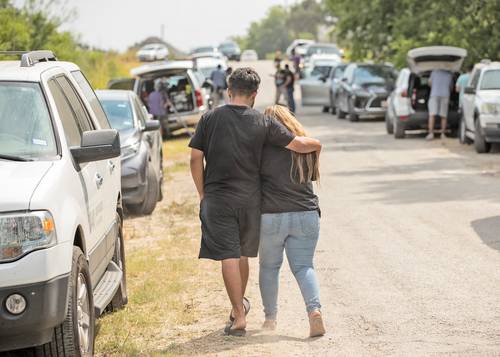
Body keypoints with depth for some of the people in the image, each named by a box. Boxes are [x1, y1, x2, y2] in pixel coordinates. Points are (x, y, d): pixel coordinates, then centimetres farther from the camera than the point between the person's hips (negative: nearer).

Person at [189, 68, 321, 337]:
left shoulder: (210, 119, -3)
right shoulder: (263, 123, -3)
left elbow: (196, 159, -2)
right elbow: (299, 145, -3)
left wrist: (202, 194, 8)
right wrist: (316, 144, 19)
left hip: (217, 198, -2)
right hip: (249, 200, 2)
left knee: (228, 256, -3)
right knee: (242, 254, 19)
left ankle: (239, 317, -7)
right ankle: (239, 306, 36)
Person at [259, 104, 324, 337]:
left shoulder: (265, 148, -7)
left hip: (271, 216, -3)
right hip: (306, 214, 3)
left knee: (269, 266, 15)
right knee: (303, 266, 6)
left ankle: (270, 318, 19)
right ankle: (314, 310, -17)